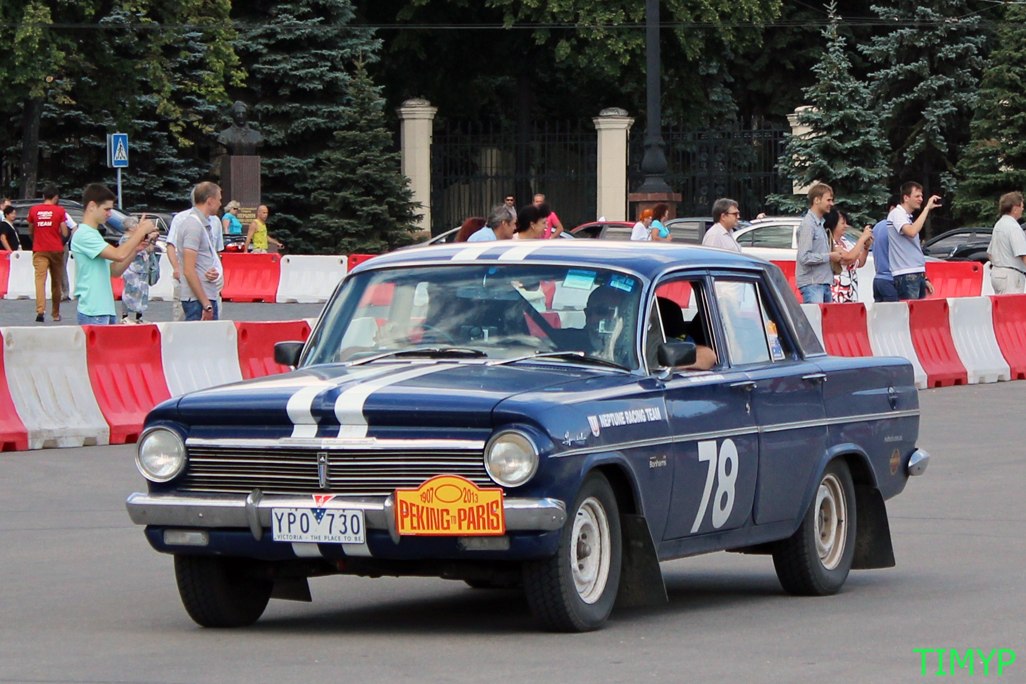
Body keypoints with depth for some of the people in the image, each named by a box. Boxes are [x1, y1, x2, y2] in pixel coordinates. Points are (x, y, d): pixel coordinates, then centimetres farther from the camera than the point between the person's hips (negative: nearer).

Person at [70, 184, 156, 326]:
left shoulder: (94, 234, 19)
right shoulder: (83, 235, -12)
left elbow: (115, 271, 18)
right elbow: (119, 255, -21)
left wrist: (136, 249, 5)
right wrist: (141, 231, -10)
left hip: (106, 310, 10)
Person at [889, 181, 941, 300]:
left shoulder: (908, 217, 21)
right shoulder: (897, 213, -6)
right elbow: (911, 232, -26)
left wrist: (924, 279, 20)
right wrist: (927, 208, -19)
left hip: (917, 274, 9)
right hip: (906, 276, -9)